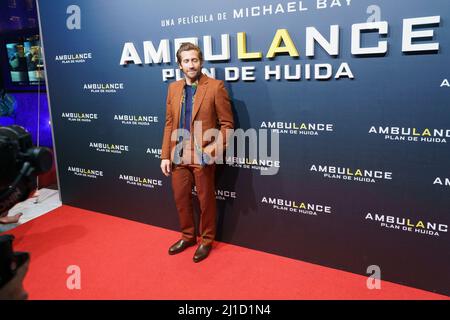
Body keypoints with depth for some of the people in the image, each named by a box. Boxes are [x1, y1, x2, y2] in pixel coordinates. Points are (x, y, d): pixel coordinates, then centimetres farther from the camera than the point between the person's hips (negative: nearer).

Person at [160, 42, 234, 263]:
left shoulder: (215, 87, -8)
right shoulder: (173, 88, 8)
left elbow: (227, 124, -8)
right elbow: (169, 124, 9)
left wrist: (214, 149, -19)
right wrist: (165, 155, 5)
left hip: (203, 156, -5)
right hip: (178, 155, 5)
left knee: (206, 200, 10)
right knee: (180, 198, 16)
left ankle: (206, 241, 30)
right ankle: (187, 236, 37)